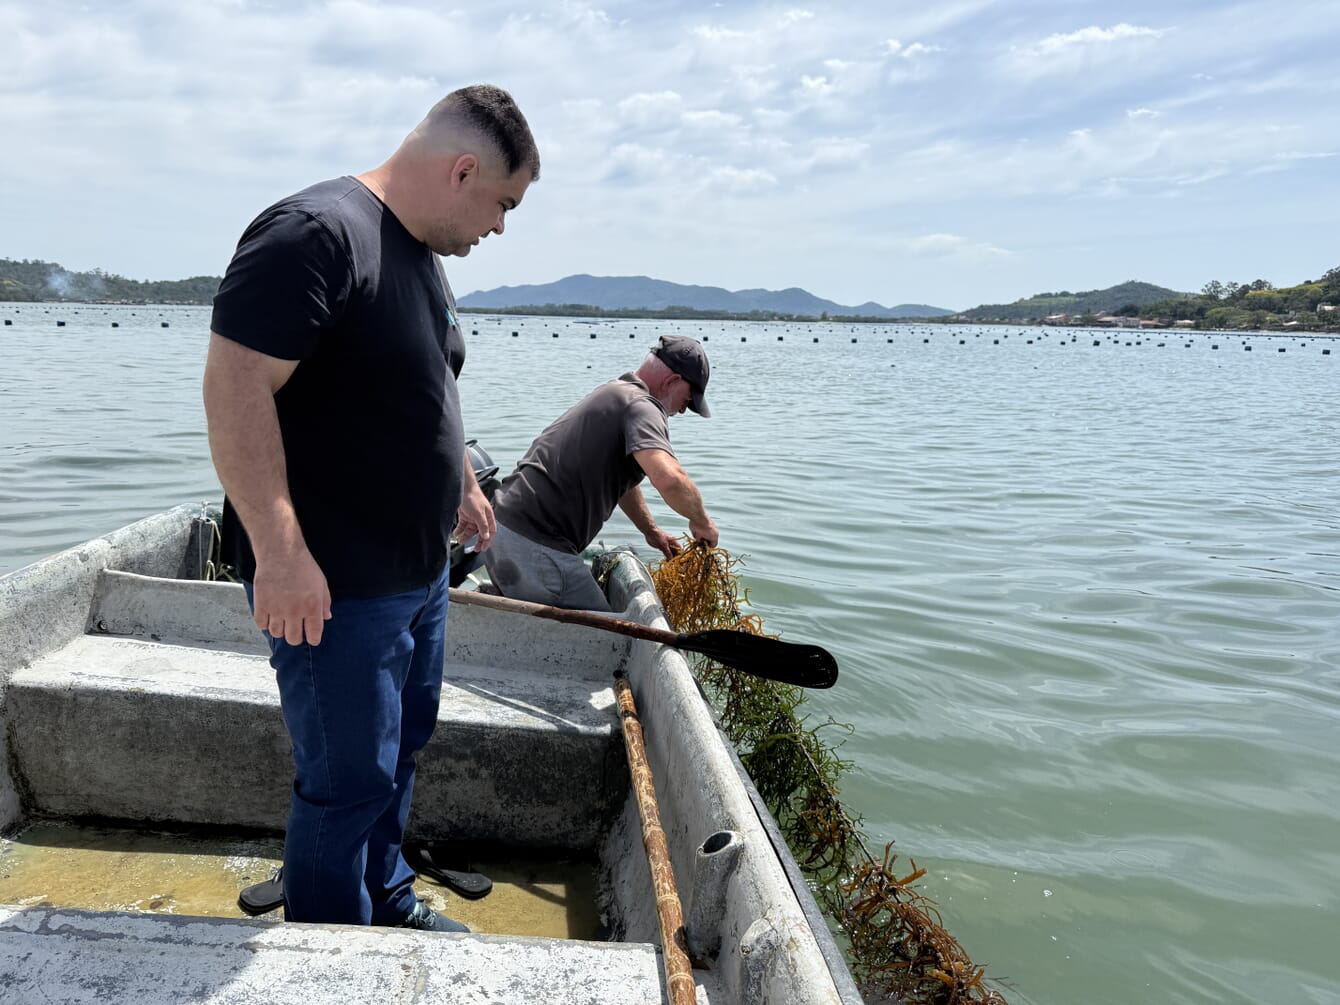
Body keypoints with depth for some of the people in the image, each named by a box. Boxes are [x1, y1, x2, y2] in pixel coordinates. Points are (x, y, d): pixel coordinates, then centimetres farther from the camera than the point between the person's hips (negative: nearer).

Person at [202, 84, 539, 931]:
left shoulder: (422, 253, 12)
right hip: (332, 584, -10)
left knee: (401, 746, 21)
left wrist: (462, 482, 30)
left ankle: (386, 901, 41)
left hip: (419, 569, 10)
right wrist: (280, 551, -28)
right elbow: (235, 387, -26)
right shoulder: (316, 235, -19)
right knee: (350, 780, 2)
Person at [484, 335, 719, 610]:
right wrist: (701, 521, -11)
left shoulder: (611, 393, 22)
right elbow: (669, 479, -29)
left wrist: (652, 532, 38)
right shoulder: (641, 405, -11)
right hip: (536, 544, -10)